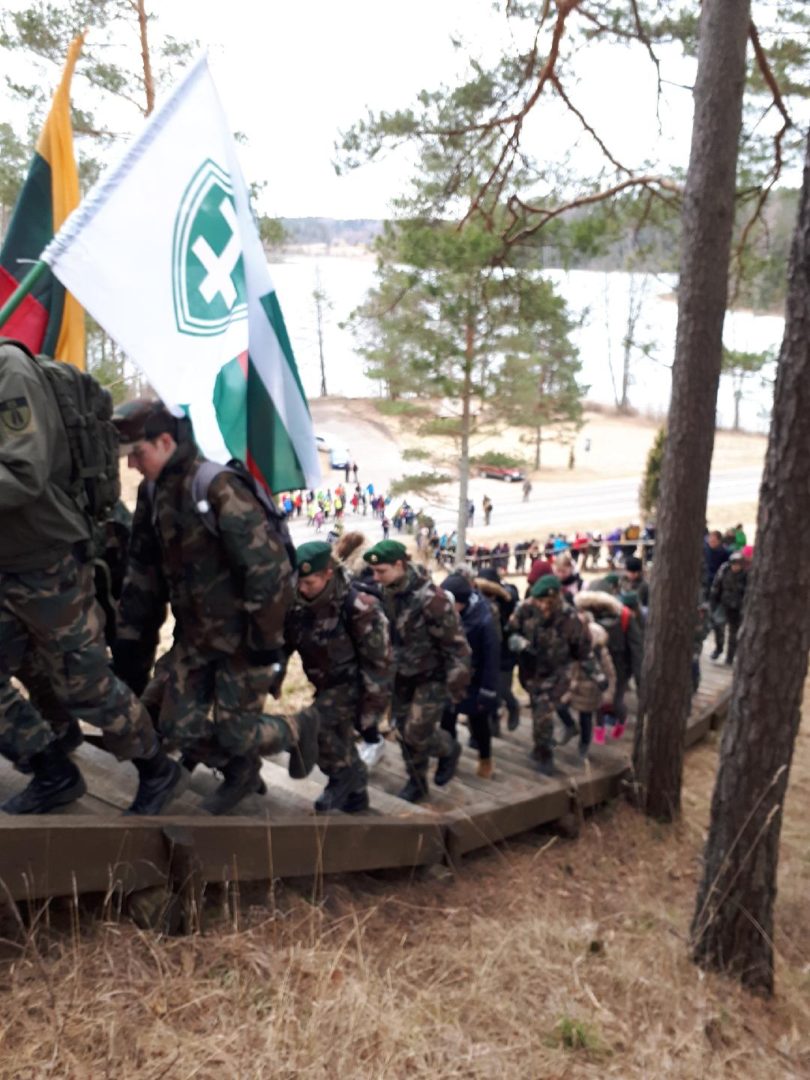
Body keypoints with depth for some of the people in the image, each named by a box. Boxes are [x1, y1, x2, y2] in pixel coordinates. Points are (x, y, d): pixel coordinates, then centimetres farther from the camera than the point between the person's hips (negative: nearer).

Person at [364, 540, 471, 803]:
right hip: (404, 672, 6)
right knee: (404, 730, 11)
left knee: (417, 732, -7)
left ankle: (449, 750, 25)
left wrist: (456, 683, -18)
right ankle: (417, 781, 30)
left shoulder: (429, 598, -29)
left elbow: (455, 643, -22)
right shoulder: (386, 592, -7)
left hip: (433, 675, -6)